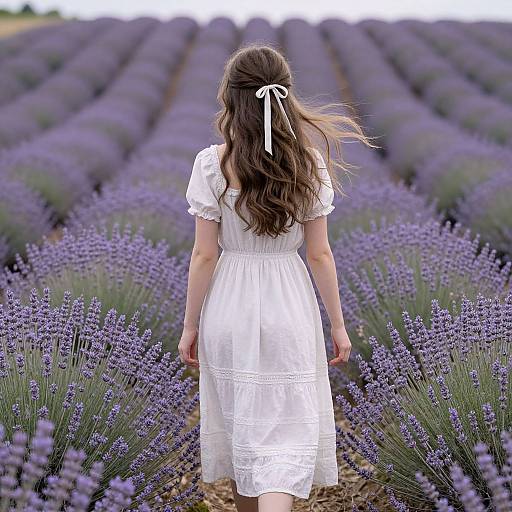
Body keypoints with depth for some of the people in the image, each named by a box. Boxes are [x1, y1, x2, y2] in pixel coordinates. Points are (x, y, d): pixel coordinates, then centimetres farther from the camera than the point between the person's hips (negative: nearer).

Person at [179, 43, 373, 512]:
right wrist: (338, 324, 7)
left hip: (229, 311, 0)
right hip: (289, 311, 0)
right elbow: (320, 253, -3)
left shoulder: (212, 164, -9)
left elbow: (204, 255, -7)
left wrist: (190, 326, 4)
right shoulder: (309, 163, -6)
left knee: (242, 427, 17)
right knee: (286, 436, 3)